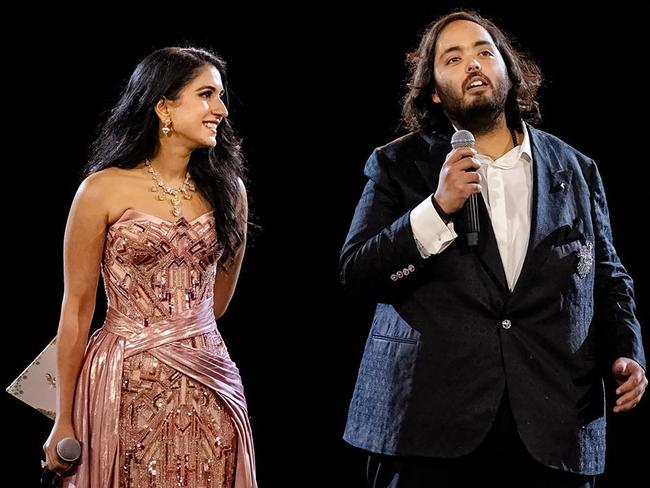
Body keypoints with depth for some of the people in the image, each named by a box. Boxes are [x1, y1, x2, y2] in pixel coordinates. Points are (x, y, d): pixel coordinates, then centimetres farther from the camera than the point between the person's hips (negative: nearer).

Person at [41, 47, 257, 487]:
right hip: (126, 386, -3)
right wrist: (64, 421, -4)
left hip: (209, 383, 4)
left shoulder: (228, 189, 6)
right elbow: (77, 309, -4)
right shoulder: (104, 190, -5)